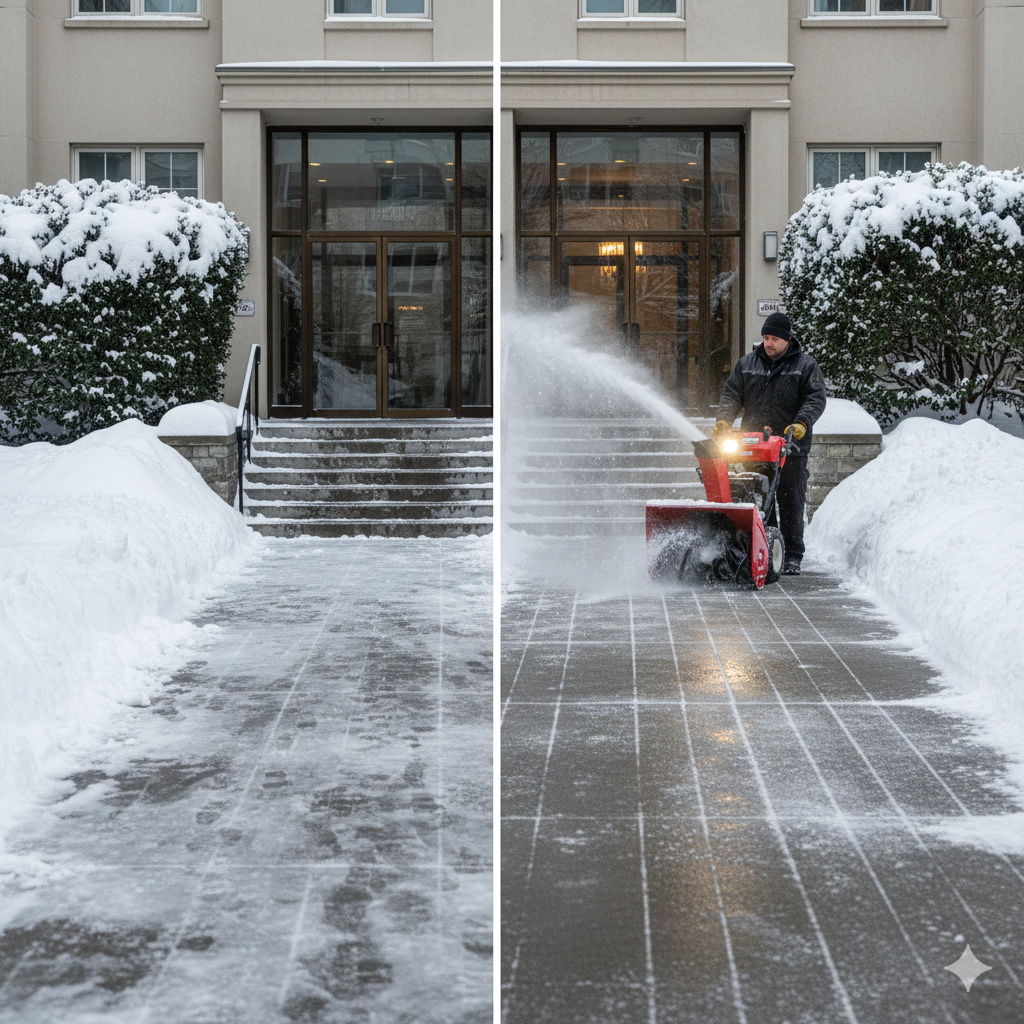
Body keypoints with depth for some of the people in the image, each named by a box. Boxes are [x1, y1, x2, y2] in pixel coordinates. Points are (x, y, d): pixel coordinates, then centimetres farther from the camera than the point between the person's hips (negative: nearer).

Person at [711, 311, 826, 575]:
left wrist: (801, 424, -20)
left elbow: (816, 399, -4)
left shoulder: (805, 366, 5)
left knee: (791, 504, 0)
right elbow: (732, 395, 13)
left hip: (790, 448, -2)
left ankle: (792, 557, 7)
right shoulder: (746, 364, 14)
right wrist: (723, 420, -4)